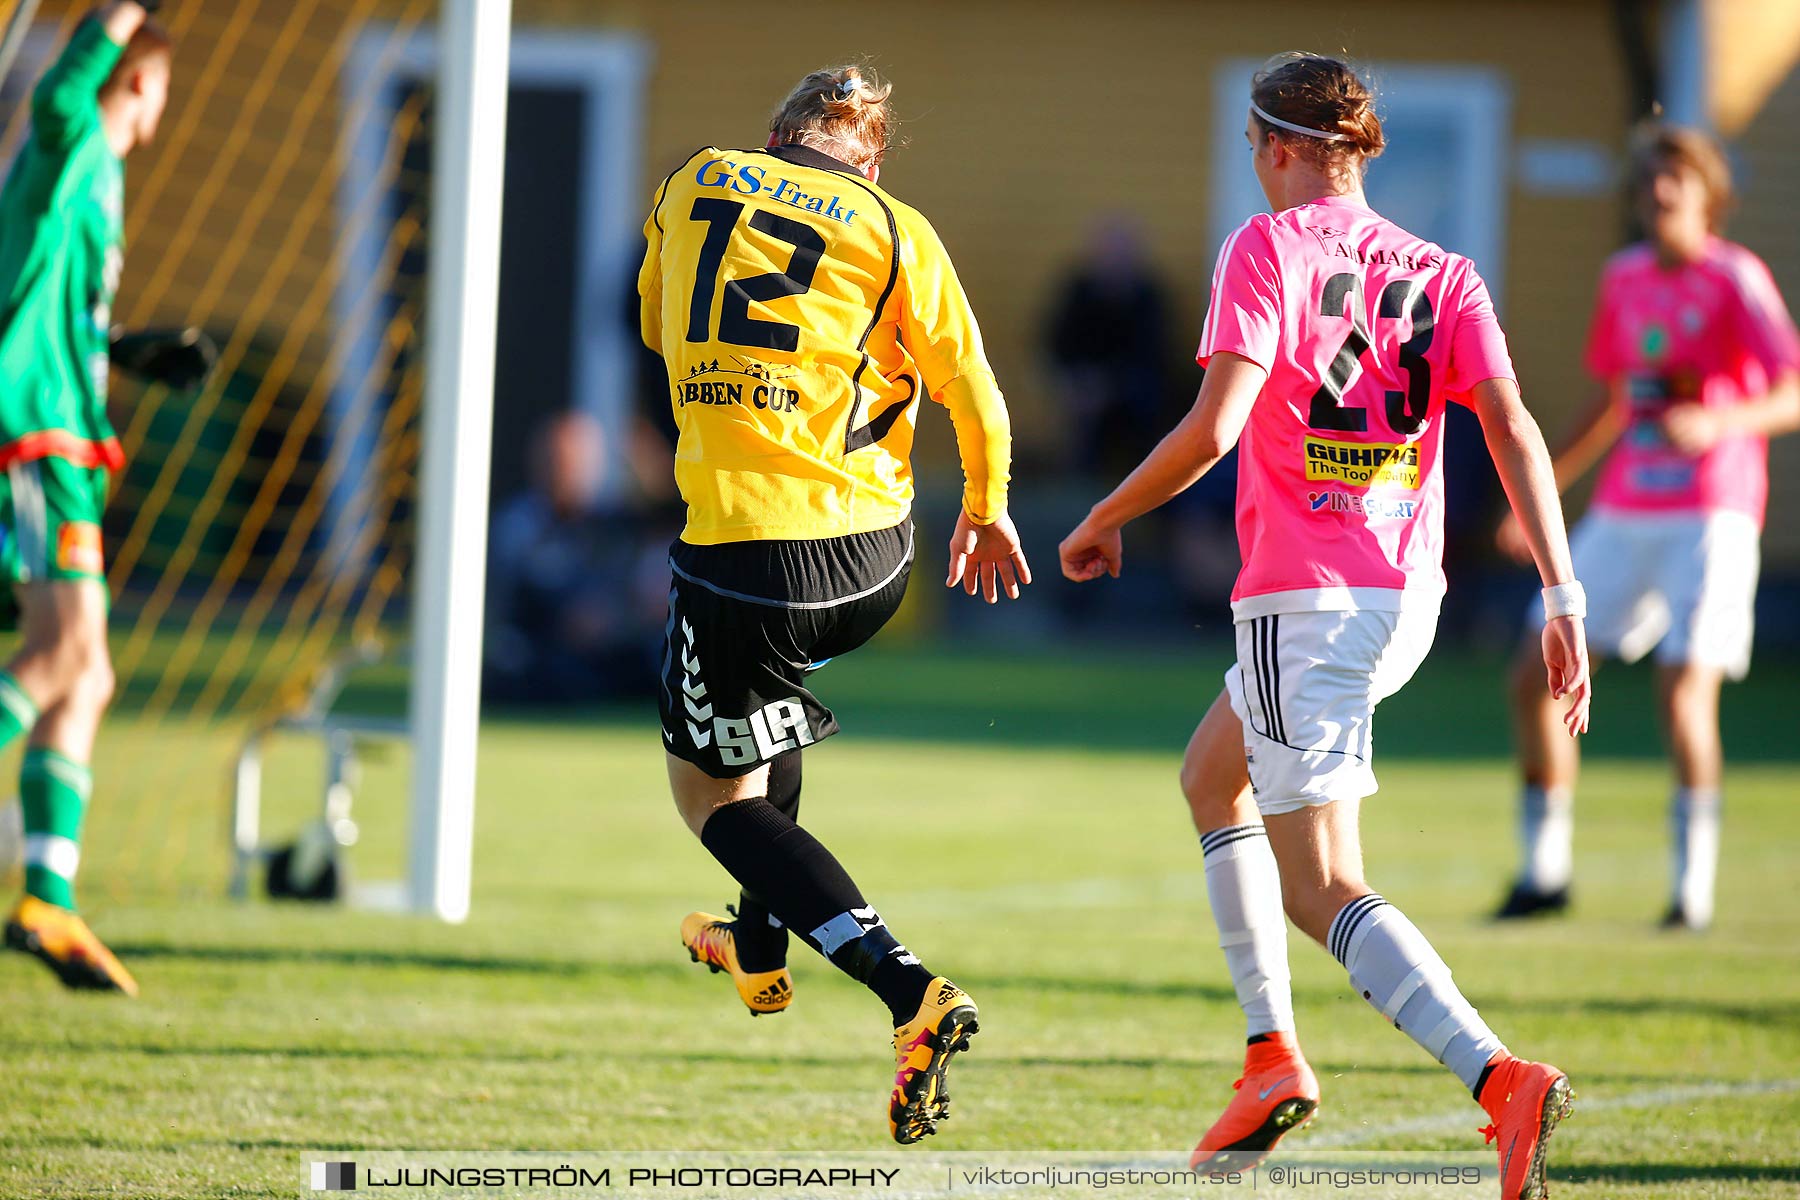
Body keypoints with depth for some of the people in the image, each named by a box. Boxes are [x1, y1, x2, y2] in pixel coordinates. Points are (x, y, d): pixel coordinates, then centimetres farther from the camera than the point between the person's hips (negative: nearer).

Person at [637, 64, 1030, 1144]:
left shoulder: (697, 183, 6)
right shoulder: (896, 231, 3)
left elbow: (659, 327, 23)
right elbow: (974, 394, 3)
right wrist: (987, 511, 21)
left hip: (740, 545, -3)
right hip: (873, 554, 3)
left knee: (712, 788, 10)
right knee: (764, 691, 35)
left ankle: (912, 994, -9)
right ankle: (762, 945, 42)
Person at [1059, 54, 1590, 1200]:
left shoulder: (1268, 250, -6)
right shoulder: (1443, 274, 10)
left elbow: (1213, 427, -16)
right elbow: (1513, 430, -2)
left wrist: (1102, 523, -2)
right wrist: (1563, 601, -5)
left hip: (1304, 595, -7)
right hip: (1408, 601, 7)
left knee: (1323, 892, -8)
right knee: (1211, 776, 28)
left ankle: (1503, 1078, -29)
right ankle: (1274, 1055, 20)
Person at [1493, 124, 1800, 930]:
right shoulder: (1624, 278, 11)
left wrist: (1715, 424, -30)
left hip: (1709, 515, -6)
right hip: (1622, 515, 6)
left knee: (1686, 688, -19)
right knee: (1535, 677, 1)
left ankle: (1694, 884, -7)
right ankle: (1544, 870, 14)